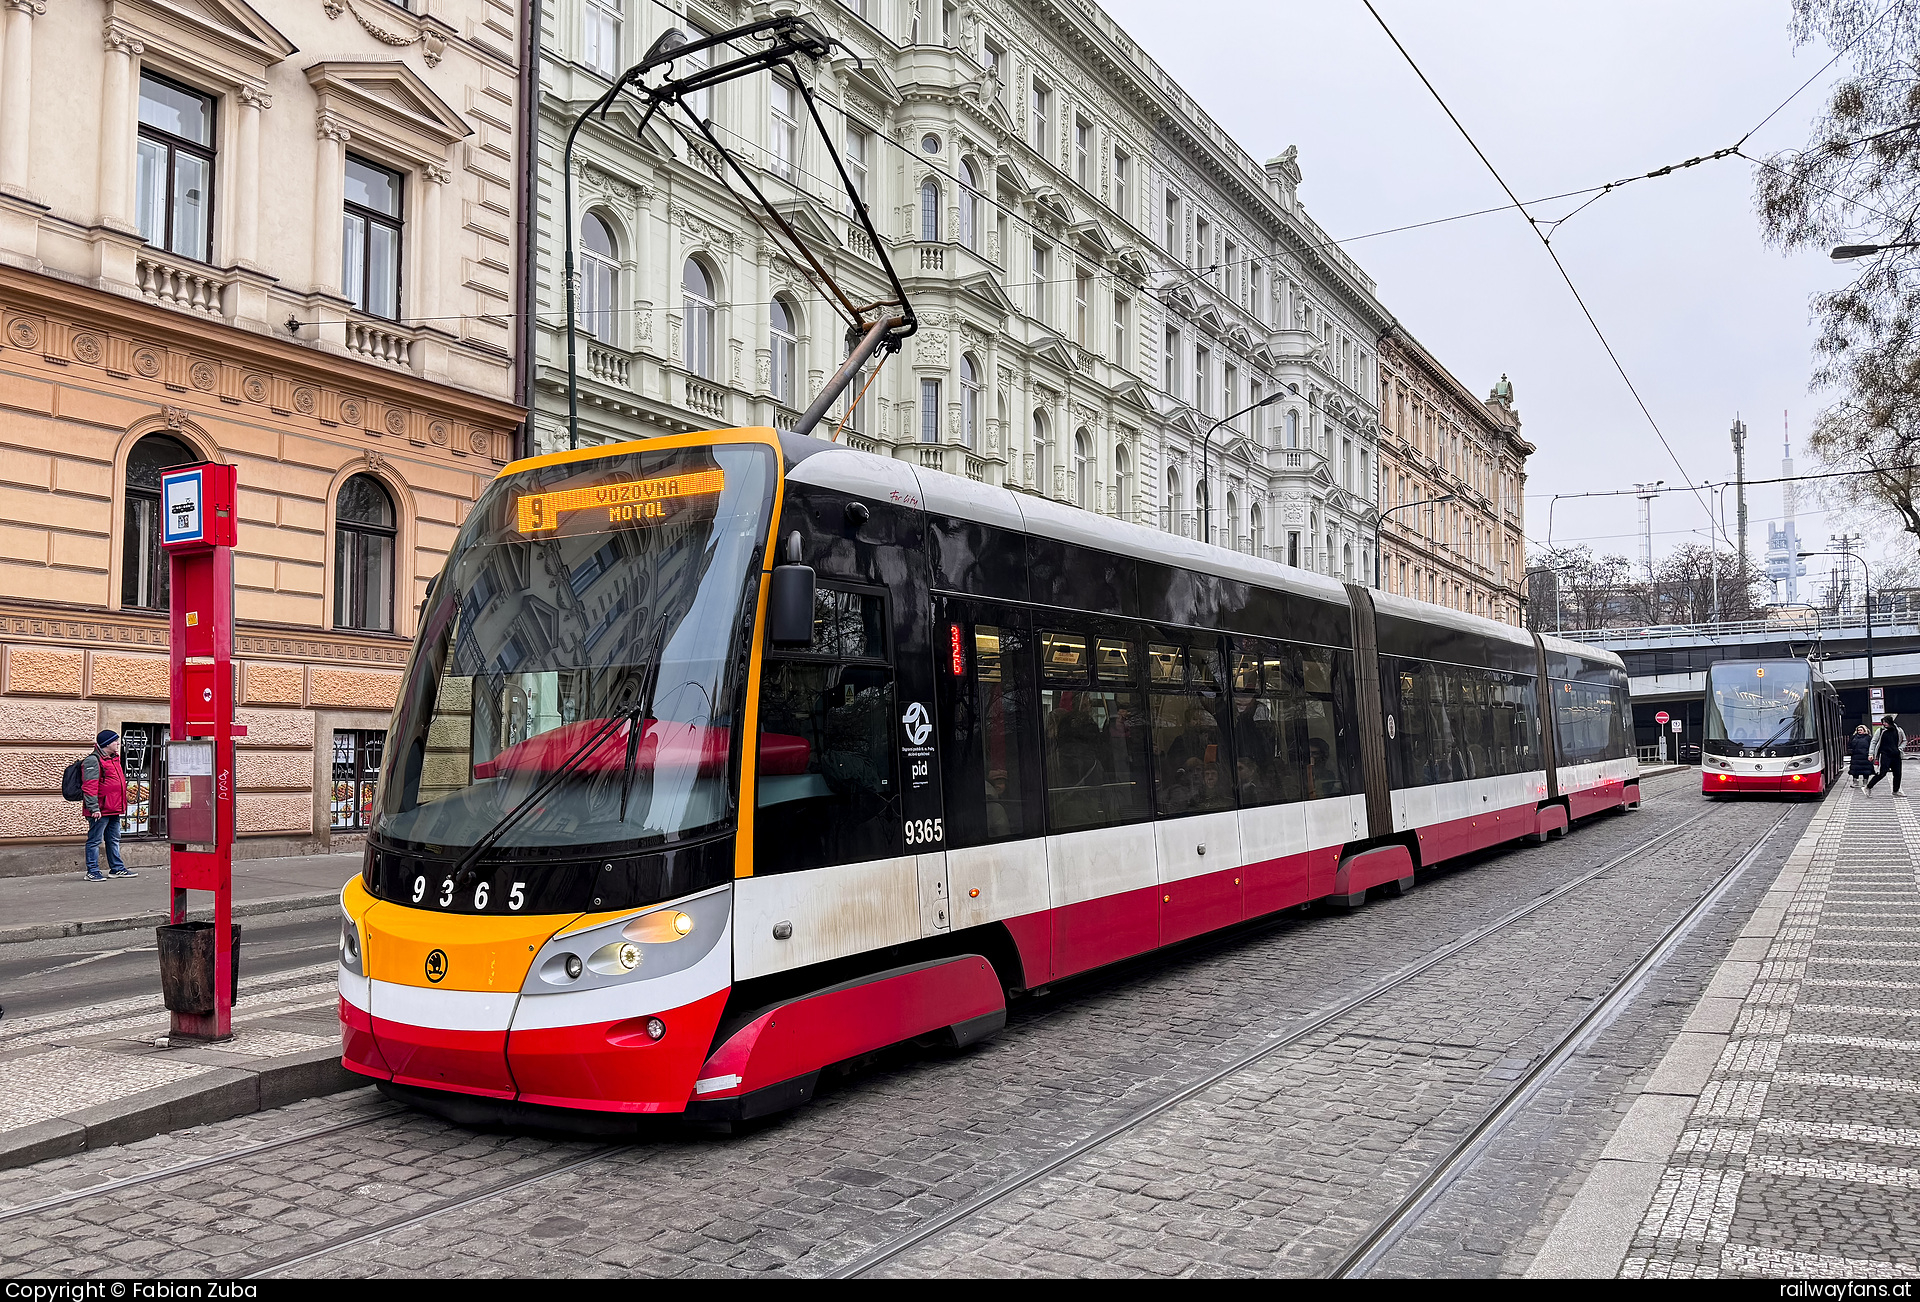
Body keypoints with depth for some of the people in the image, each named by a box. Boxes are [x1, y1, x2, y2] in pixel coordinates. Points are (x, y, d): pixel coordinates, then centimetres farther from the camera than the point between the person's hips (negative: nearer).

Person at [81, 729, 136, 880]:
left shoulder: (114, 759, 18)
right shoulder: (93, 760, -12)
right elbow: (89, 786, -18)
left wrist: (120, 805, 26)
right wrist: (94, 808, -23)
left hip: (114, 810, 9)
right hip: (100, 811, -9)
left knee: (114, 839, 15)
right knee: (95, 840, -2)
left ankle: (117, 868, 22)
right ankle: (92, 872, 2)